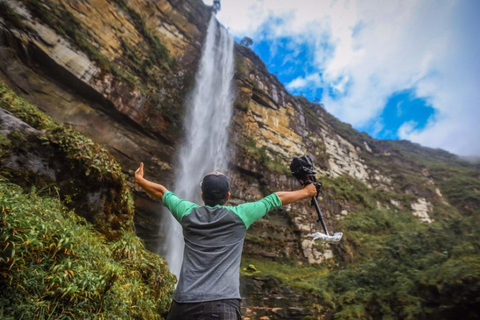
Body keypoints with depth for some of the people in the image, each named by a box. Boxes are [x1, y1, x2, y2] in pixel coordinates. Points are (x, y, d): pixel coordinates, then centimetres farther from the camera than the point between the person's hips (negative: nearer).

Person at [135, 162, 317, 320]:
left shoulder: (188, 213, 5)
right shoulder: (239, 216, -2)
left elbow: (161, 192, 22)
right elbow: (276, 199, 9)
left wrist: (139, 180, 39)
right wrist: (306, 192, 24)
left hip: (184, 303, 3)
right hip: (223, 304, -3)